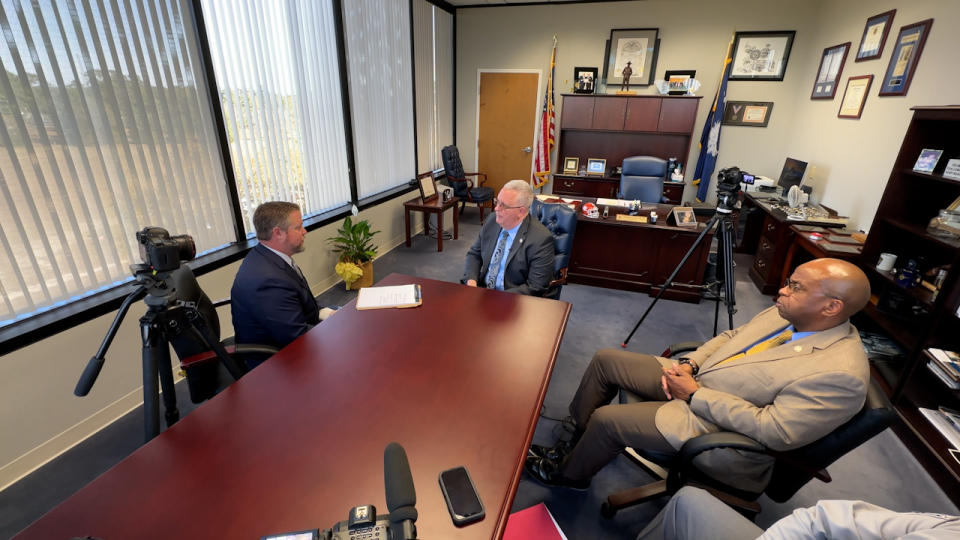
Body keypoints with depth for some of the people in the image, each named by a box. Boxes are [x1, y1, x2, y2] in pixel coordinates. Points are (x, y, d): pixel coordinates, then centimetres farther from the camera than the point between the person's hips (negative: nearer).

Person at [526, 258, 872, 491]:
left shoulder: (842, 375, -24)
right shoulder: (788, 314, 0)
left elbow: (774, 431, -26)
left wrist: (695, 394, -22)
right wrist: (690, 364, -6)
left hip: (719, 427, -8)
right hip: (693, 380, 8)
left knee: (606, 419, -15)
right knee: (606, 360, 1)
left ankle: (570, 474, 19)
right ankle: (575, 443, 19)